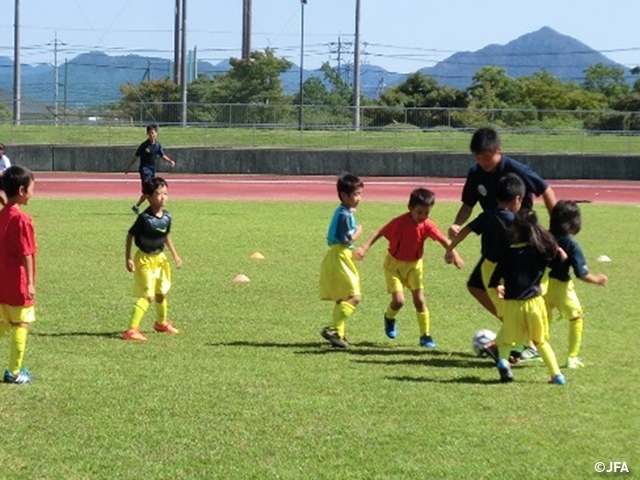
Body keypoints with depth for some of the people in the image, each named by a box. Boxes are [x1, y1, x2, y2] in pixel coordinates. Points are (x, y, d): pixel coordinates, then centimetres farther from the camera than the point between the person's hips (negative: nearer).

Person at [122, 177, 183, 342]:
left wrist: (175, 255, 18)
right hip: (144, 260, -7)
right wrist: (128, 258, -16)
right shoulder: (144, 218, -22)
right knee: (147, 295, -15)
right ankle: (132, 330, -18)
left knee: (161, 294, 22)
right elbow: (130, 235, -14)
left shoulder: (167, 217, -3)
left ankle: (161, 322, 45)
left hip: (159, 258, 7)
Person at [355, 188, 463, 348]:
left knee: (419, 300, -1)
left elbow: (443, 240, -13)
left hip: (414, 264, 3)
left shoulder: (427, 225, -16)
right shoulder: (399, 222, -25)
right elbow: (380, 233, -20)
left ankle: (425, 335, 10)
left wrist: (454, 254, -28)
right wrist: (364, 248, -29)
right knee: (398, 300, -12)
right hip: (394, 264, -3)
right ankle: (389, 318, 23)